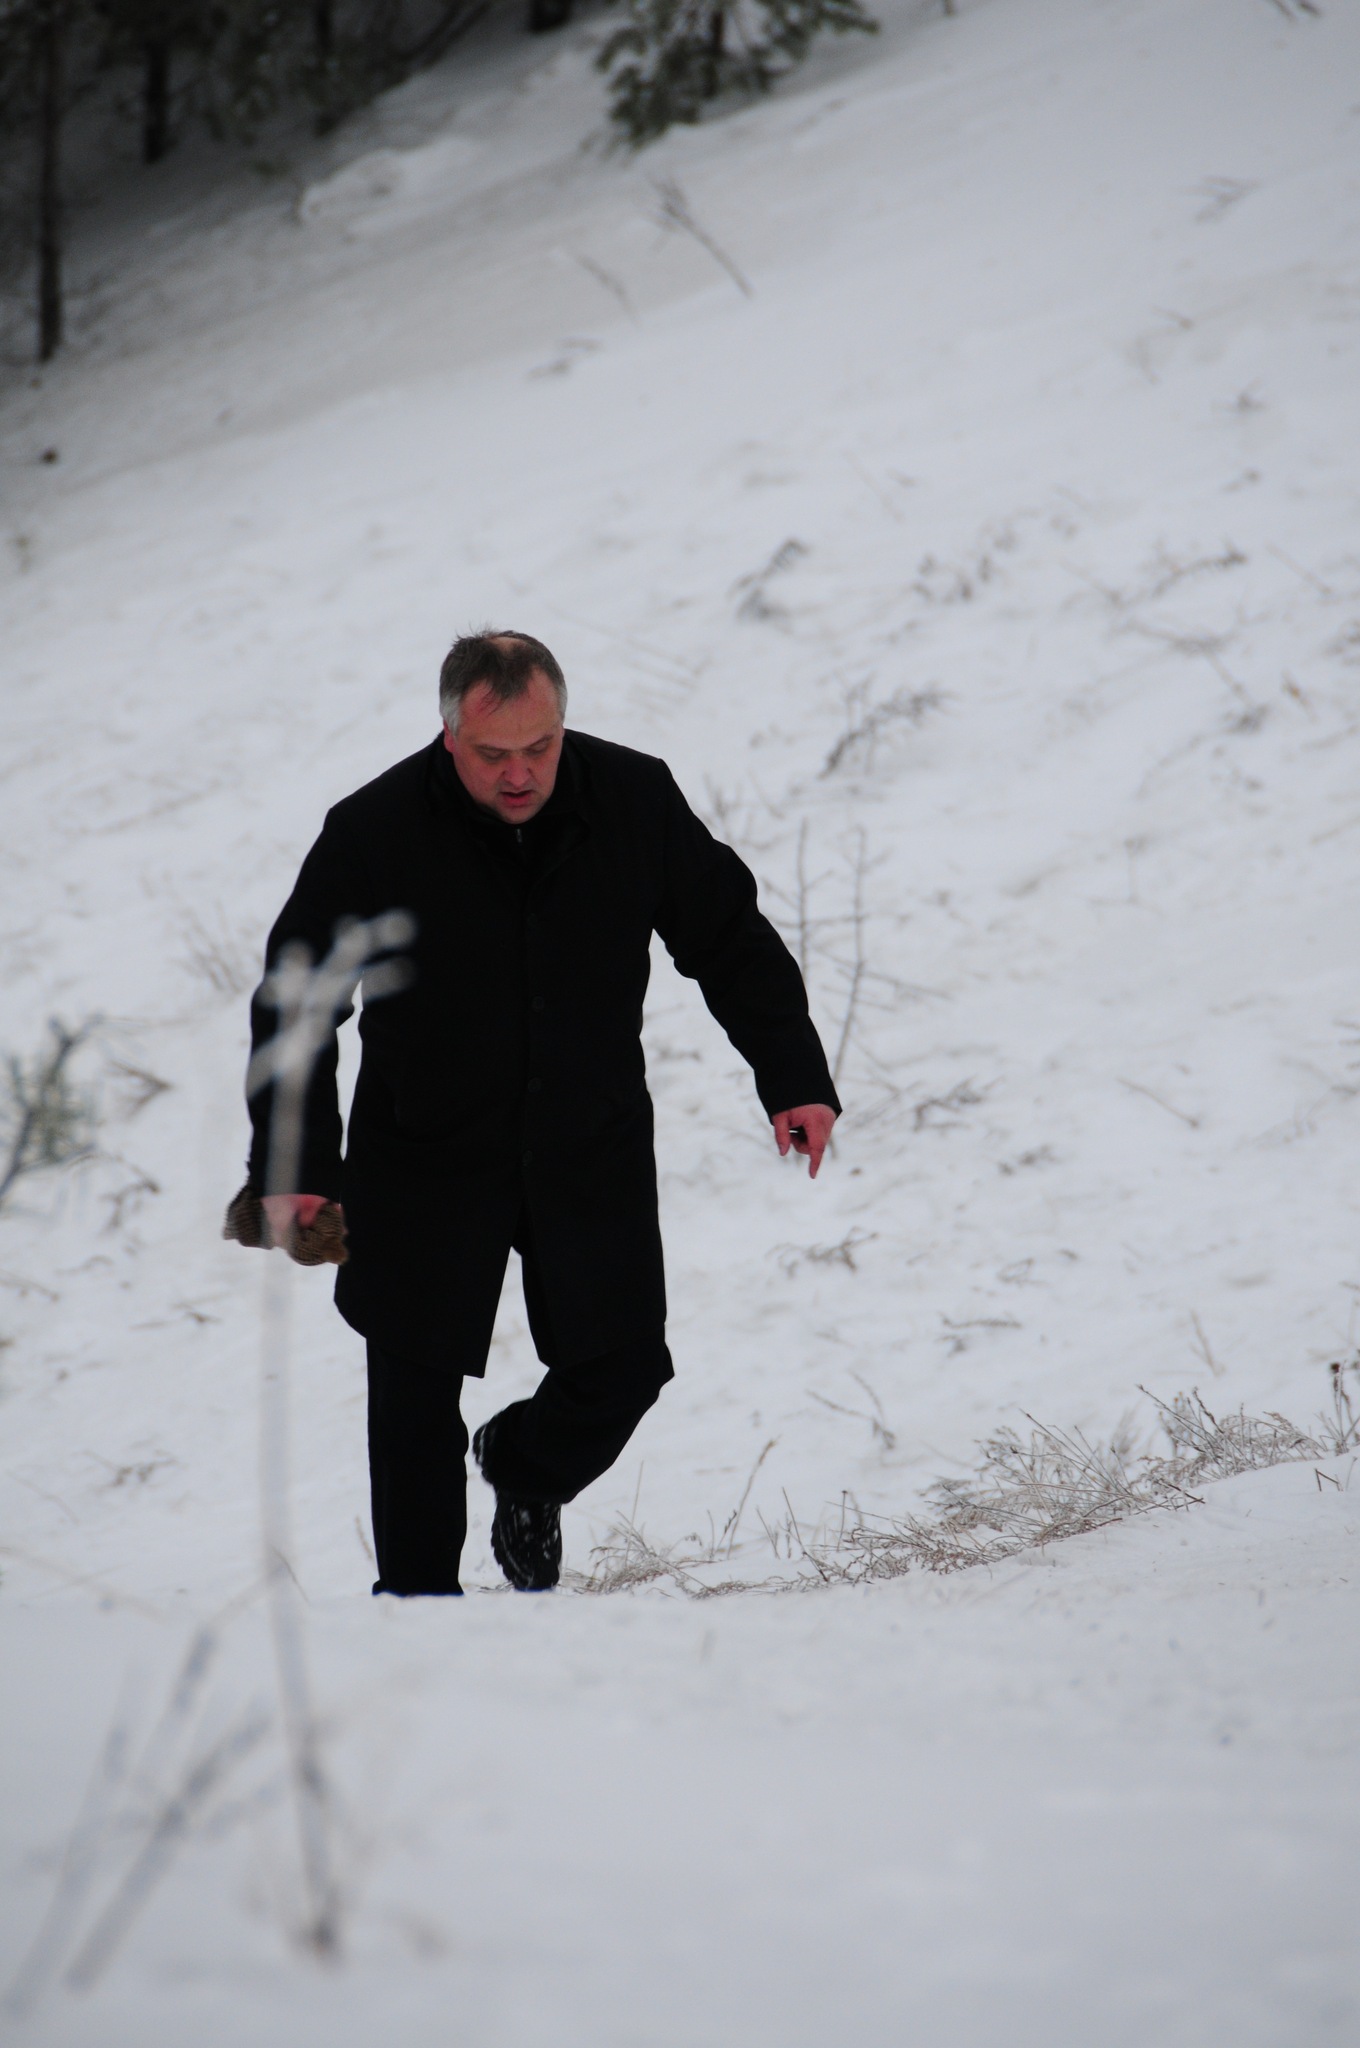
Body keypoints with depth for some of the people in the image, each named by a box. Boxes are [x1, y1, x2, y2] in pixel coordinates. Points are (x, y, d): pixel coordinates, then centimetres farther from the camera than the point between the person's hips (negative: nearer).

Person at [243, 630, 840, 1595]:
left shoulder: (636, 800, -10)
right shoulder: (374, 834, -17)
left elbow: (729, 938, 3)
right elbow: (294, 1003, -9)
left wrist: (795, 1079, -2)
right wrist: (294, 1167, -16)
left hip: (595, 1150, 2)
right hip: (427, 1155, -2)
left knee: (624, 1366, 2)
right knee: (417, 1389, 0)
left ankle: (526, 1472, 35)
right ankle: (417, 1592, 17)